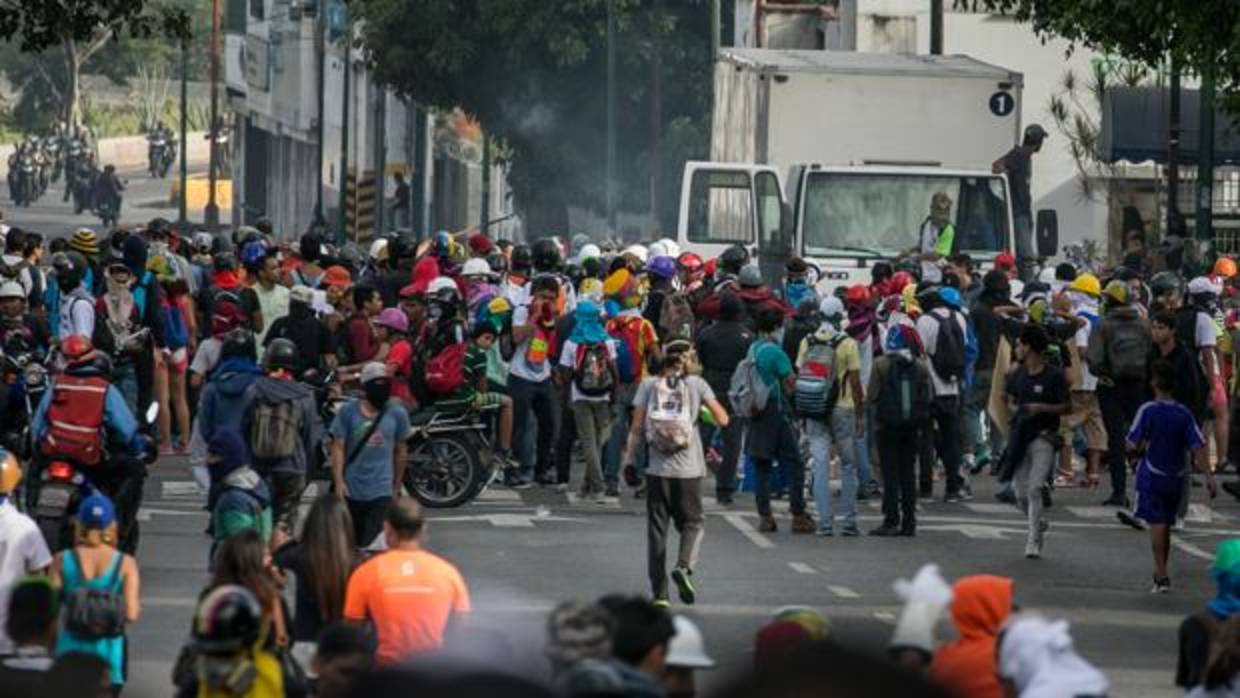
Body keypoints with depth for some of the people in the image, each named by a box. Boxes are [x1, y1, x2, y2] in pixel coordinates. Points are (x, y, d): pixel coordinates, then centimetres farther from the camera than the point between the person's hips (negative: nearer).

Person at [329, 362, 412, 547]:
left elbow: (400, 451, 11)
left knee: (373, 542, -14)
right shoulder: (348, 412, -1)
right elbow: (338, 448, -1)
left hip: (382, 492, -1)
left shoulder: (397, 414, 1)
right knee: (352, 541, 14)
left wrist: (397, 485, 16)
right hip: (351, 490, 1)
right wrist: (338, 481, -10)